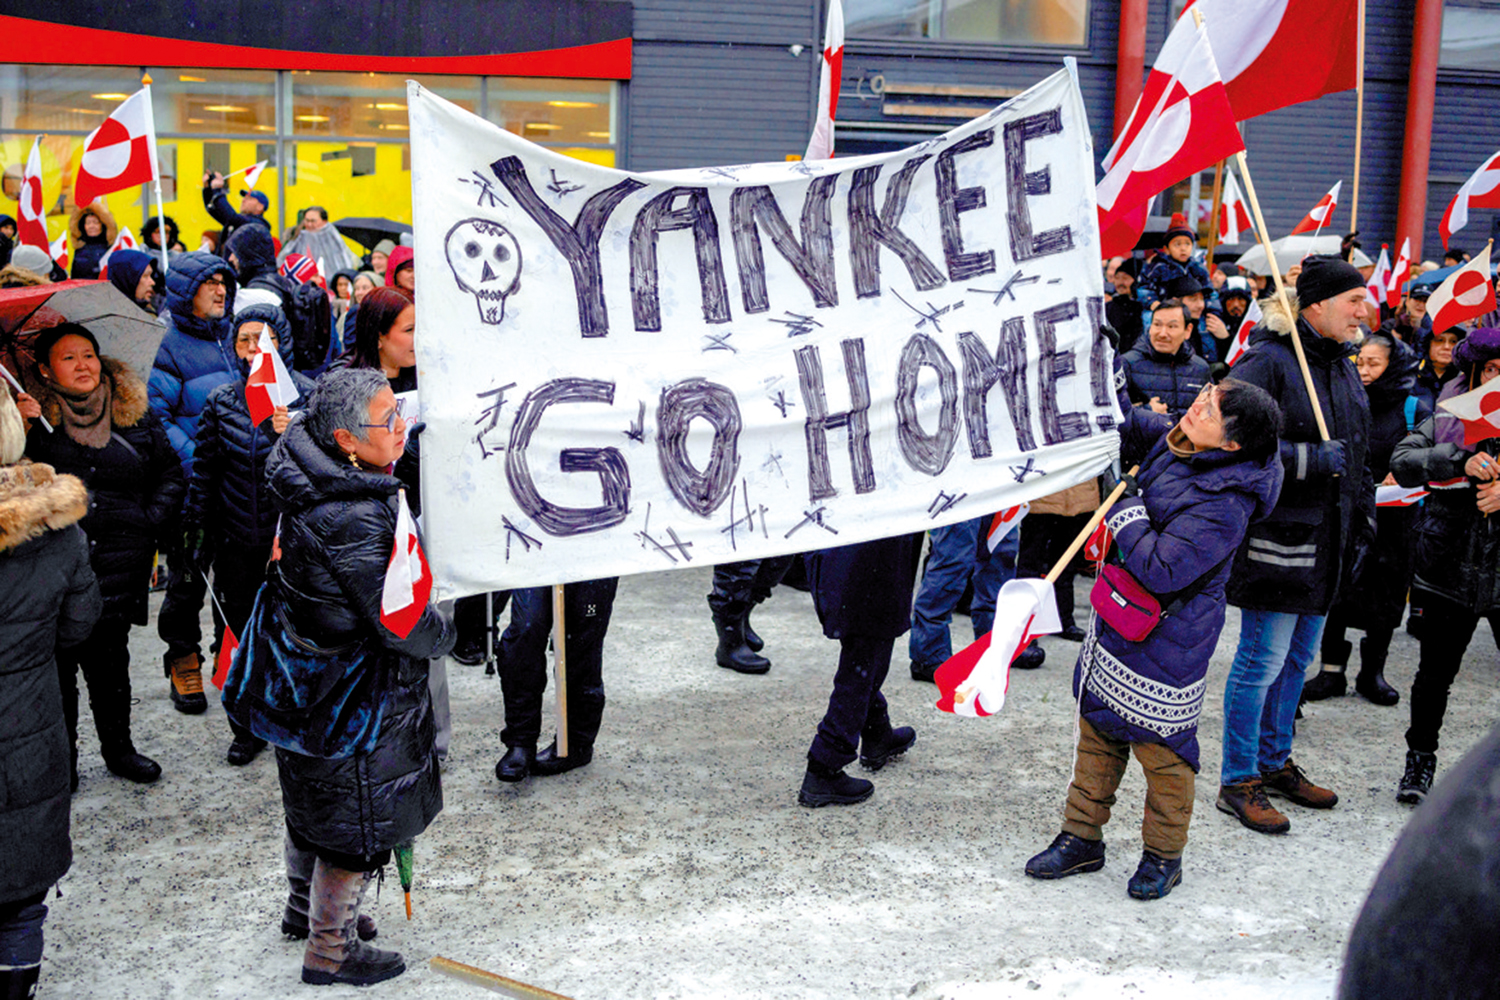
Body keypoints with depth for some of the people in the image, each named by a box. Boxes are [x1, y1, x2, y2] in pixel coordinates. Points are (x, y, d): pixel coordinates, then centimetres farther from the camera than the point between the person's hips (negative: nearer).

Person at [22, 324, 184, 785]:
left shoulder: (135, 415, 6)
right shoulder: (33, 418, -1)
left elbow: (169, 473, 14)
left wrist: (153, 523, 3)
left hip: (119, 567, 2)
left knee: (110, 660, 14)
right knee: (57, 662, 5)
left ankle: (118, 747, 30)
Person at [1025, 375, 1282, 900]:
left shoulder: (1224, 504, -27)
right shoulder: (1174, 441, -3)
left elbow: (1161, 570, -31)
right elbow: (1134, 425, 18)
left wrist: (1125, 510, -20)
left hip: (1167, 637, -9)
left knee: (1159, 741, 6)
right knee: (1097, 725, 16)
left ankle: (1163, 856, 28)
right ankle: (1081, 837, 30)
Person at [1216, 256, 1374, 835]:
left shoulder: (1343, 368, 15)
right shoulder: (1268, 363, -14)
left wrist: (1363, 517, 20)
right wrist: (1310, 459, -23)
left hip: (1326, 542, 9)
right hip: (1278, 538, -9)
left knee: (1298, 657, 17)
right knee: (1262, 660, -2)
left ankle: (1274, 761, 33)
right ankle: (1238, 782, 11)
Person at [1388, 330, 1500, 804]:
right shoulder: (1447, 418, 3)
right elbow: (1402, 462, -9)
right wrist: (1460, 461, -23)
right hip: (1450, 569, 1)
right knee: (1435, 673, 12)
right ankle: (1420, 759, 30)